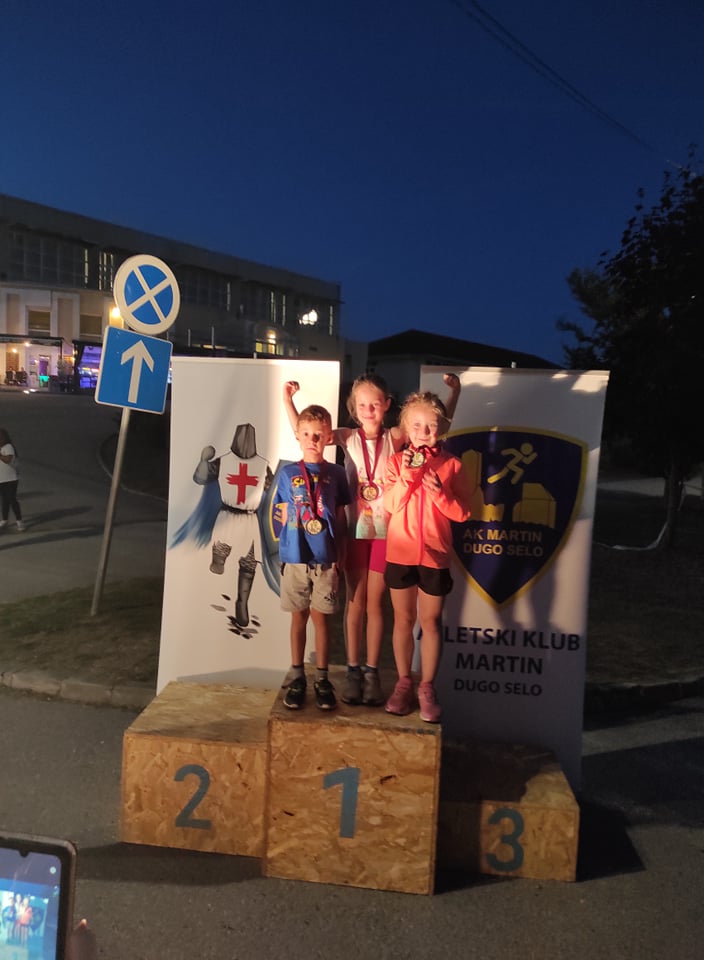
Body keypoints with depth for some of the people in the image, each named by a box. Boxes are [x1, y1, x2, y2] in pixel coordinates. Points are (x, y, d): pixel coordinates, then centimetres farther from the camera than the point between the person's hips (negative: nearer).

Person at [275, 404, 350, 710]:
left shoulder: (336, 473, 2)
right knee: (299, 616, 10)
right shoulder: (288, 473, 4)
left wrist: (340, 555, 3)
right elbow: (285, 516, 8)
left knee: (320, 617, 6)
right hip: (295, 558, 1)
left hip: (325, 558, -1)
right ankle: (297, 677, 21)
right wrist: (287, 548, 4)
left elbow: (340, 518, 5)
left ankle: (322, 679, 17)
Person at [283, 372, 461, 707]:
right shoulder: (348, 437, 0)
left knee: (375, 602, 8)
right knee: (355, 601, 9)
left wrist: (454, 393, -8)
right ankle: (353, 671, 18)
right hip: (355, 529, 0)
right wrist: (287, 398, -7)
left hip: (385, 530, 0)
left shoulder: (395, 437, -1)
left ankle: (371, 672, 18)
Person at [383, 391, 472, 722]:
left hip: (435, 555, -1)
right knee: (403, 619, 12)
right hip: (400, 553, 1)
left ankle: (427, 688, 20)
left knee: (430, 622, 8)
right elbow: (390, 506, -9)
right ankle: (403, 683, 26)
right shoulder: (397, 461, 0)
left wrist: (440, 492, -21)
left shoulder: (451, 465, -3)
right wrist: (406, 475, -20)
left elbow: (462, 513, -6)